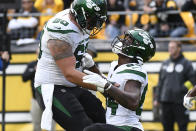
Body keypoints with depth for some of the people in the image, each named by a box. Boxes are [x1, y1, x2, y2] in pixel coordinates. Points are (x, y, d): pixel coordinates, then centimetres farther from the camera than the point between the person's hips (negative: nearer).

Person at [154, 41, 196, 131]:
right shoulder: (165, 64, 14)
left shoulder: (186, 63, 1)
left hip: (180, 102, -4)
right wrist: (158, 99, 16)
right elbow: (160, 83, 18)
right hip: (166, 101, 4)